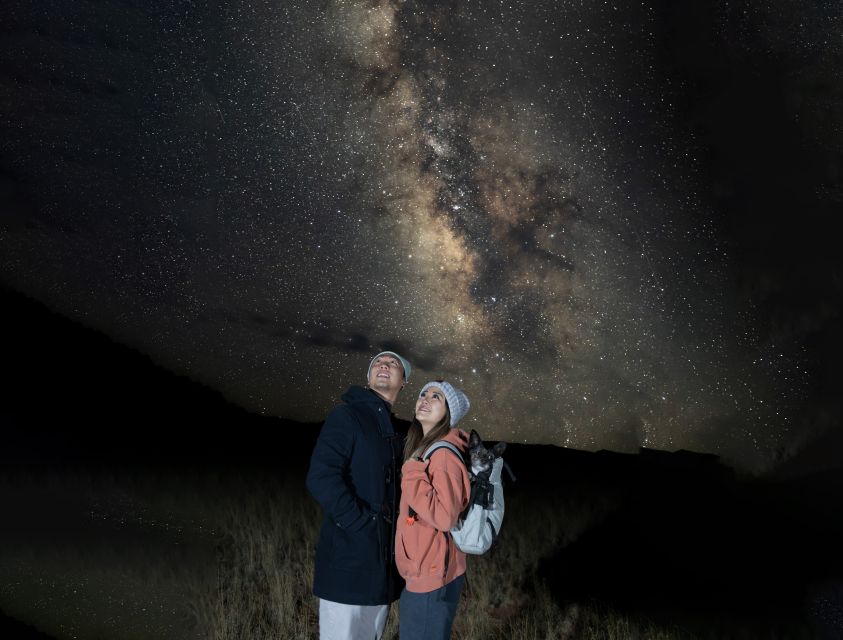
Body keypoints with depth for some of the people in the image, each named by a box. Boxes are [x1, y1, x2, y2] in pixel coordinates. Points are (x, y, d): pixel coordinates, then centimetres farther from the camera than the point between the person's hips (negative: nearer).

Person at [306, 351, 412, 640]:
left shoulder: (402, 431, 15)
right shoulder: (346, 417, -7)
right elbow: (320, 478, -18)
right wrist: (362, 524, -19)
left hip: (384, 562, 7)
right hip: (349, 559, -7)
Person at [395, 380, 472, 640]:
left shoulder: (444, 454, -18)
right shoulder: (423, 449, 11)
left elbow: (445, 517, -26)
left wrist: (413, 475, -21)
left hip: (432, 577, -10)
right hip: (420, 573, 10)